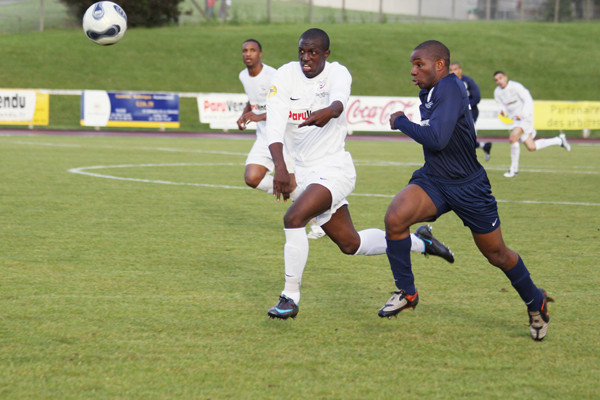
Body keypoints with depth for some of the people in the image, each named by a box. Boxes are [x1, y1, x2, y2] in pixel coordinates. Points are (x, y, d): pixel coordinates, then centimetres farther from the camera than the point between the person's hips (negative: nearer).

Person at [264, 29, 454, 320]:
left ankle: (290, 297, -14)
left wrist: (328, 112, -60)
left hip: (334, 168, -5)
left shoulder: (337, 73, -11)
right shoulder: (285, 76, -4)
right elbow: (275, 124, -16)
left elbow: (339, 101, -35)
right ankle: (419, 242, 37)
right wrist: (280, 167, -32)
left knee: (294, 218, -26)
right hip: (305, 172, 5)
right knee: (351, 244, 14)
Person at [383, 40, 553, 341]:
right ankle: (407, 293, -4)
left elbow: (436, 139, -31)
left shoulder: (450, 88, -23)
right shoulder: (430, 93, 4)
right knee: (395, 217, -21)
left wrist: (401, 122, -18)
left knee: (497, 255, 9)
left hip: (469, 188, -7)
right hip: (433, 180, 7)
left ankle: (535, 302, 36)